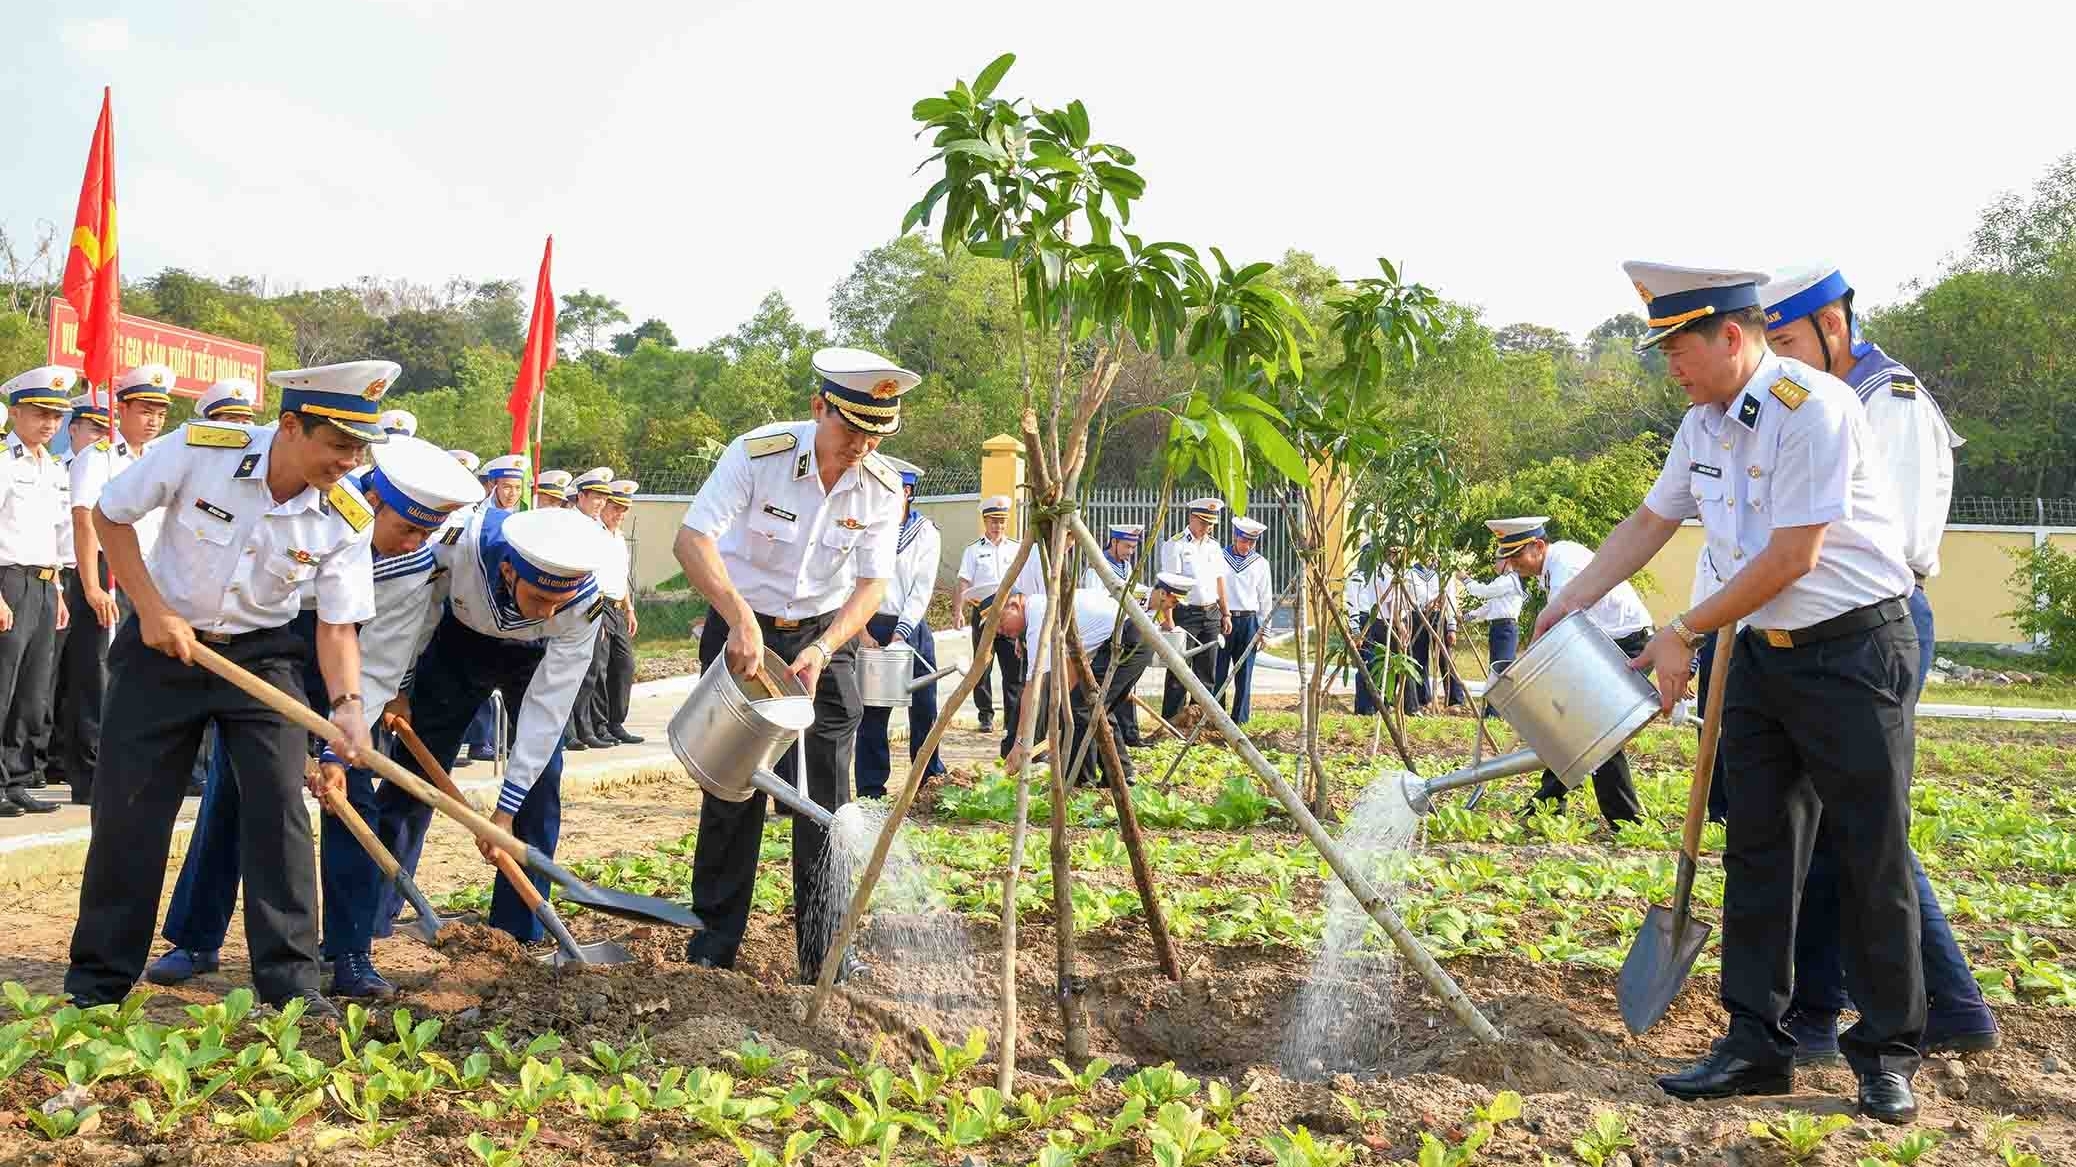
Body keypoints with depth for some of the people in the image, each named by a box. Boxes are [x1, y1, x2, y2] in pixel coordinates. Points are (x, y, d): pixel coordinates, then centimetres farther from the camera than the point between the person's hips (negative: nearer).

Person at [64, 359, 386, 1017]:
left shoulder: (348, 521, -17)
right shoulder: (199, 449, -23)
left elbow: (338, 626, -10)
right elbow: (109, 516, -8)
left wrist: (346, 703, -27)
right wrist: (152, 610, -14)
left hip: (262, 653, 1)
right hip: (163, 640, -1)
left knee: (278, 805, -8)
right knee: (127, 808, 2)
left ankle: (290, 982, 1)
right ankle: (97, 982, 17)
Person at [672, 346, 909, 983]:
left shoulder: (883, 487, -11)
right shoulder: (758, 454, -22)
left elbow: (872, 584, -10)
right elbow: (691, 539, -29)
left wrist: (821, 650, -27)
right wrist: (741, 620, -42)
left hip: (824, 639, 2)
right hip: (741, 632, -2)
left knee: (826, 798, -2)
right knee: (732, 789, 2)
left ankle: (824, 952, 5)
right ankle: (715, 939, 17)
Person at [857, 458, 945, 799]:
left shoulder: (926, 534, 5)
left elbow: (922, 589, -2)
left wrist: (901, 632, -11)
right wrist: (861, 630, -10)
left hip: (913, 627, 1)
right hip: (873, 627, -1)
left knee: (924, 706, 3)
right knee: (872, 710, -1)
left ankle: (931, 780, 16)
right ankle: (871, 790, 4)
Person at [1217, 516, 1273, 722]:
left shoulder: (1260, 564, 11)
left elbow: (1266, 597, 14)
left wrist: (1264, 629, 9)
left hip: (1249, 621, 2)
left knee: (1244, 673, 4)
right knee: (1218, 672, -4)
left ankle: (1240, 719, 10)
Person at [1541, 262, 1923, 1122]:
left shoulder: (1813, 408, -20)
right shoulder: (1703, 425, 6)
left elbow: (1791, 558, -22)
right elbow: (1649, 523, 17)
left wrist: (1682, 635, -14)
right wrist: (1569, 603, 10)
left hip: (1854, 653, -8)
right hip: (1764, 655, 8)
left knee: (1874, 856, 0)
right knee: (1757, 849, 7)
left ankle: (1887, 1053, 12)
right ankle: (1757, 1043, 14)